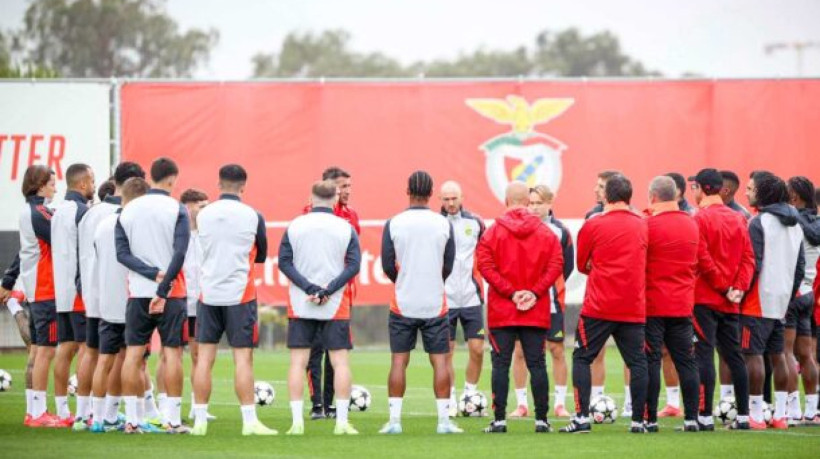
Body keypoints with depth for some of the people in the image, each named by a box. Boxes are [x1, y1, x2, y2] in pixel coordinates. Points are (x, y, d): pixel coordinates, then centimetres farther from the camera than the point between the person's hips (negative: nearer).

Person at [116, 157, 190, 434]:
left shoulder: (128, 211, 7)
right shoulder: (176, 210, -5)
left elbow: (122, 253, -1)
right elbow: (179, 254, -14)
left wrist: (153, 273, -8)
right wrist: (163, 289, -13)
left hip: (137, 293, 3)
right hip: (171, 294, -3)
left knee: (133, 353, 5)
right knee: (172, 352, 0)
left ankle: (131, 420, 2)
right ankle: (173, 420, -2)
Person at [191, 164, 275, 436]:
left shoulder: (203, 215, 2)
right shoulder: (253, 217, -4)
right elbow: (261, 256, 9)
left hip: (208, 293, 3)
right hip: (240, 294, -2)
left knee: (204, 357, 5)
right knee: (243, 357, -2)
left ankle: (200, 421, 5)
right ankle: (249, 421, -5)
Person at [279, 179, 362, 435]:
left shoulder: (295, 226, 2)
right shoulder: (346, 229, 0)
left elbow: (284, 262, -4)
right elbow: (354, 265, -7)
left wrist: (310, 288, -9)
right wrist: (328, 290, -10)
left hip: (300, 306, 1)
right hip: (336, 306, -1)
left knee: (298, 362, 3)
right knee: (340, 361, 4)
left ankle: (297, 422, -3)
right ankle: (342, 422, -2)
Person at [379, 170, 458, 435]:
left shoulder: (393, 224, -5)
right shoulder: (444, 225, -1)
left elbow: (387, 266, -1)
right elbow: (448, 266, 6)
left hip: (403, 304, 0)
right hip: (435, 304, 0)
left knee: (399, 361, 5)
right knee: (440, 361, 4)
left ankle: (394, 420, 2)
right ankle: (444, 420, 2)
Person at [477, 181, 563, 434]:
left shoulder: (493, 232, -3)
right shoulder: (546, 233, 2)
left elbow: (486, 265, -10)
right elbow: (556, 265, -5)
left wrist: (510, 292, -10)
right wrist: (535, 292, -7)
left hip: (502, 310, -1)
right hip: (537, 312, 1)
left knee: (501, 364, 1)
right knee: (537, 364, 5)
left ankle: (499, 420, -2)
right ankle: (541, 419, 3)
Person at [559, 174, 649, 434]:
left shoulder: (593, 226, -3)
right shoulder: (642, 227, 6)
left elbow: (582, 264, 8)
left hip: (599, 306, -3)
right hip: (633, 307, 3)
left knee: (582, 358, 5)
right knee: (637, 362, 7)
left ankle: (582, 417, -4)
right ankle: (638, 420, 3)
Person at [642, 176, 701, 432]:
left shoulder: (649, 225, -12)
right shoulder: (692, 225, 7)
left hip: (653, 305, -5)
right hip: (683, 305, 5)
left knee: (651, 361, -1)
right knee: (686, 362, 8)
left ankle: (650, 418, -3)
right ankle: (691, 418, 6)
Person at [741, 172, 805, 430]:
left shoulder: (759, 222, -11)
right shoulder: (794, 225, 13)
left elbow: (753, 264, -16)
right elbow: (800, 266, 15)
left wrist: (742, 293, -9)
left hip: (758, 301, -8)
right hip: (782, 301, 8)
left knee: (753, 354, -5)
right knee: (777, 355, 12)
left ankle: (755, 414, -8)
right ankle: (780, 415, 12)